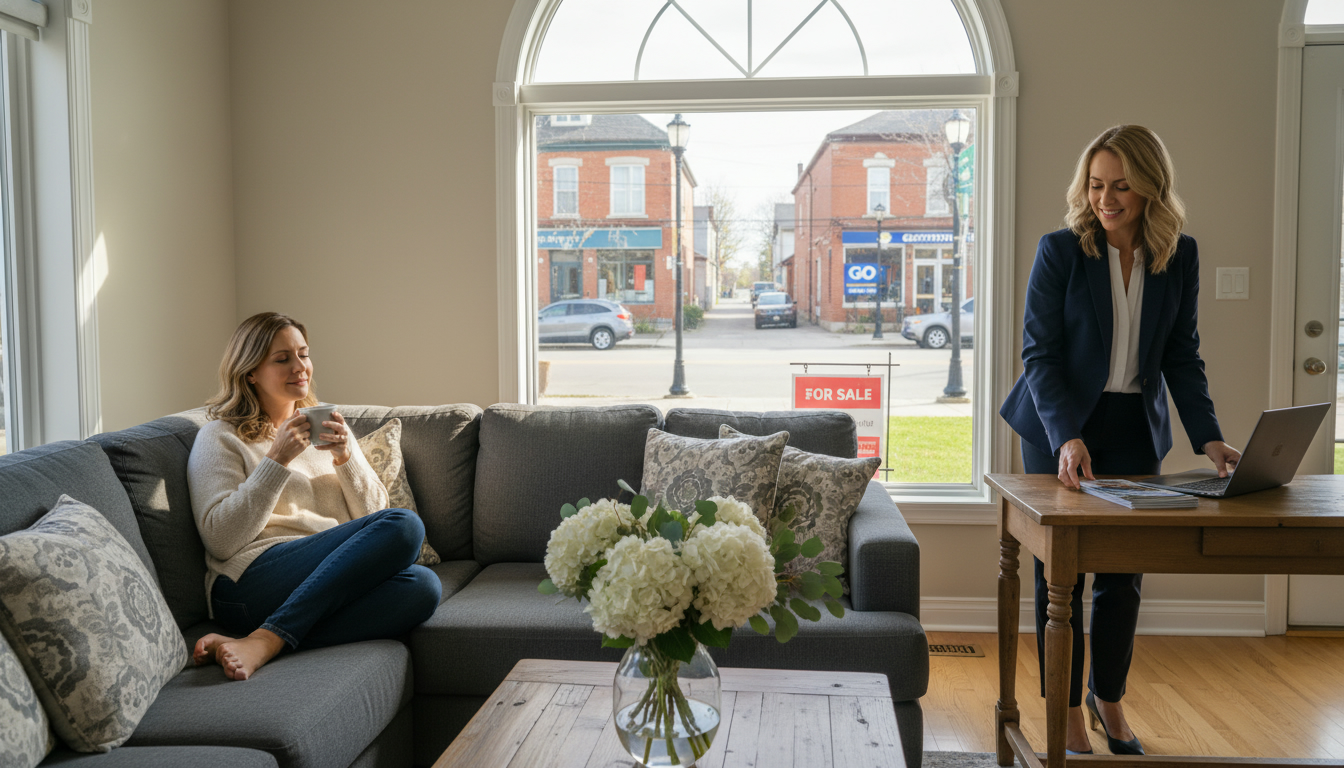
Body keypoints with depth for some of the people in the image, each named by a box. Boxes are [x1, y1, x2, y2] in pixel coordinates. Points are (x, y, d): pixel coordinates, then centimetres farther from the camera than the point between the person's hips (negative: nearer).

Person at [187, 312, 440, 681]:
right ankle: (262, 644, -33)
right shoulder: (219, 437, 9)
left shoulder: (328, 428, 25)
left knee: (422, 585, -29)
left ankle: (264, 641, -33)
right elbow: (221, 540, -4)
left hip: (335, 576, 5)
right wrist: (277, 460, -10)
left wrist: (345, 457, -1)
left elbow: (372, 513, 17)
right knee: (403, 525, -28)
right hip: (252, 582, -5)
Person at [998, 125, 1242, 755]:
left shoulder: (1180, 256, 0)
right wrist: (1066, 437, -26)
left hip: (1135, 430, 3)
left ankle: (1109, 697, 30)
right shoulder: (1059, 250, -10)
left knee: (1123, 573, 9)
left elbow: (1182, 357, 5)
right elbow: (1039, 354, -13)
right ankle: (1068, 711, 17)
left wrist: (1208, 437, -7)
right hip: (1059, 427, -3)